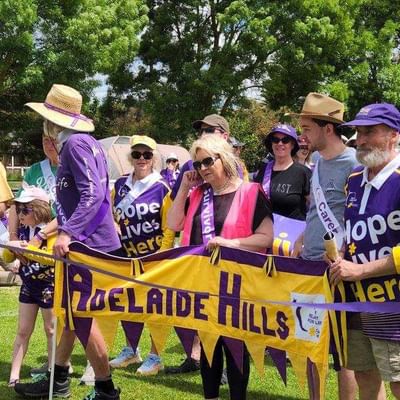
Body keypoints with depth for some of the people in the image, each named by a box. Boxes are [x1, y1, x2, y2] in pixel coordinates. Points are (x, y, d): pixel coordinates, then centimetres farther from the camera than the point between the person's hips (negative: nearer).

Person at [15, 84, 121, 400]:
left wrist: (67, 233, -32)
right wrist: (59, 228, 27)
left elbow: (93, 194, -27)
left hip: (89, 244, -10)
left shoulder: (76, 144, -16)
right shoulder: (86, 143, 15)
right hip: (85, 240, 10)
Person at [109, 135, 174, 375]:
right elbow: (111, 217, 13)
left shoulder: (162, 187, -9)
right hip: (127, 255, 5)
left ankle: (155, 357, 13)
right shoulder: (120, 185, 6)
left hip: (154, 256, -5)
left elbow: (169, 226, -11)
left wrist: (163, 254, -16)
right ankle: (130, 351, 30)